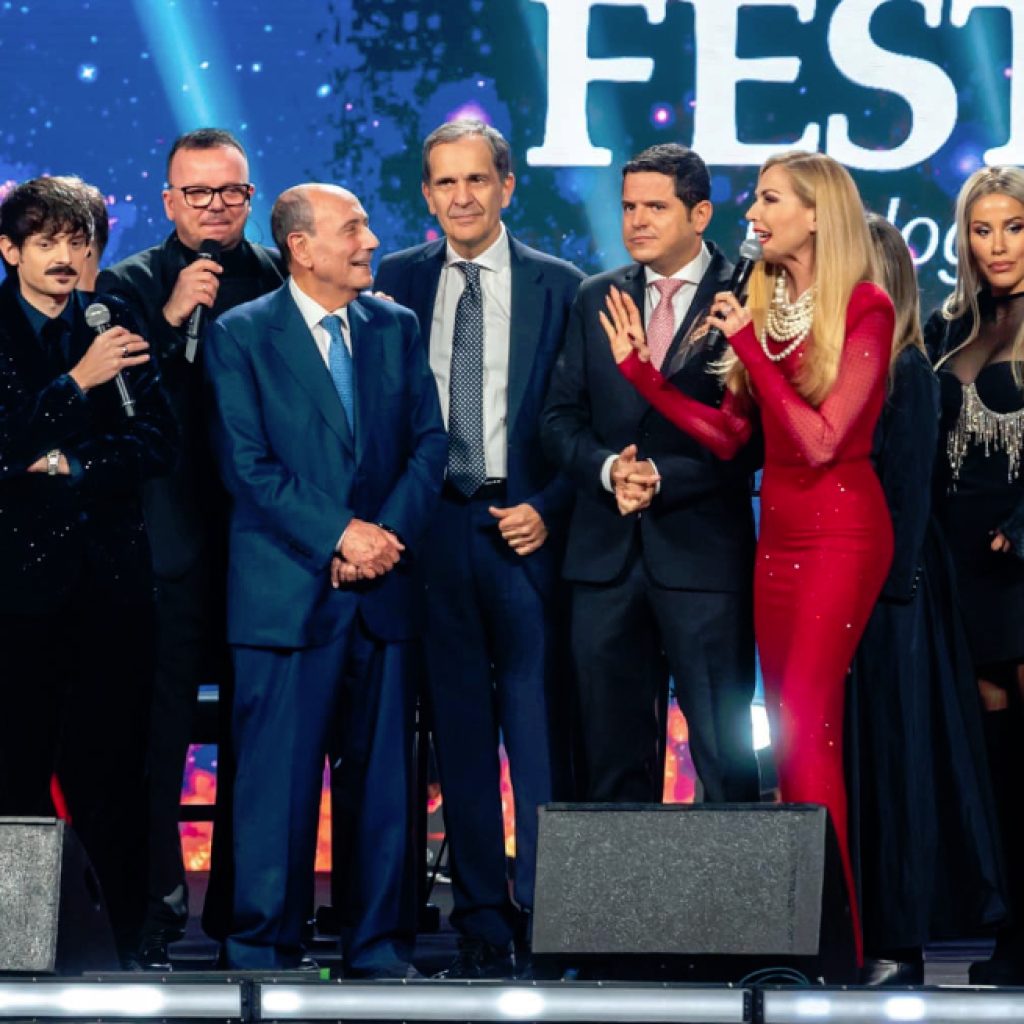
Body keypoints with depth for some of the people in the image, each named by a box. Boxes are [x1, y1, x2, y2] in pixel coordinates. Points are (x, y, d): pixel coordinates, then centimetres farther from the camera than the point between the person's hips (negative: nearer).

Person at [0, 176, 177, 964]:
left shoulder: (115, 328, 10)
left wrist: (72, 464, -11)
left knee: (110, 767, 4)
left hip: (112, 576, 2)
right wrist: (78, 382, -19)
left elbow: (159, 441, 4)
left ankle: (124, 937, 7)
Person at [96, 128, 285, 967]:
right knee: (161, 725, -2)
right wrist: (173, 320, -17)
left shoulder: (282, 281, 9)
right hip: (171, 541, -2)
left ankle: (244, 900, 17)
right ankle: (155, 900, 6)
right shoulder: (131, 286, 4)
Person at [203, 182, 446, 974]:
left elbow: (429, 442, 8)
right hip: (288, 593, -4)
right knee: (278, 778, -4)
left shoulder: (397, 328, 13)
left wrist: (389, 533, -8)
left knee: (385, 775, 5)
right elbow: (248, 464, -7)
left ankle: (382, 949, 13)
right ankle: (264, 952, 4)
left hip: (383, 587, 4)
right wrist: (341, 535, -14)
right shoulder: (241, 336, 1)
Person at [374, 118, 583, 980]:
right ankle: (482, 930, 10)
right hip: (434, 529, 2)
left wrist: (548, 510, -7)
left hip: (526, 530, -2)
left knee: (539, 730, -5)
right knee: (461, 736, 5)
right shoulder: (397, 282, 10)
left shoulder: (559, 286, 4)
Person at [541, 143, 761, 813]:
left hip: (703, 552, -4)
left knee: (724, 756, 0)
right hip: (606, 555, 4)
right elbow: (561, 418, 10)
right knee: (615, 754, 9)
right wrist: (606, 469, -9)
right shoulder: (597, 299, 12)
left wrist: (664, 478, -16)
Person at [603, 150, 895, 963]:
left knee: (804, 728, -14)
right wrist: (643, 371, 4)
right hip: (779, 532, 7)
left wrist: (750, 347, -20)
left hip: (839, 532, -7)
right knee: (794, 735, 7)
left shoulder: (865, 309, -10)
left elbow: (820, 440, -18)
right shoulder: (764, 303, 10)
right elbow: (729, 435, 9)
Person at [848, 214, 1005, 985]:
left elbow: (906, 497, -10)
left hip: (884, 596, -6)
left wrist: (875, 599, -15)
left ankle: (897, 944, 4)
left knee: (888, 765, -1)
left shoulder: (904, 374, -6)